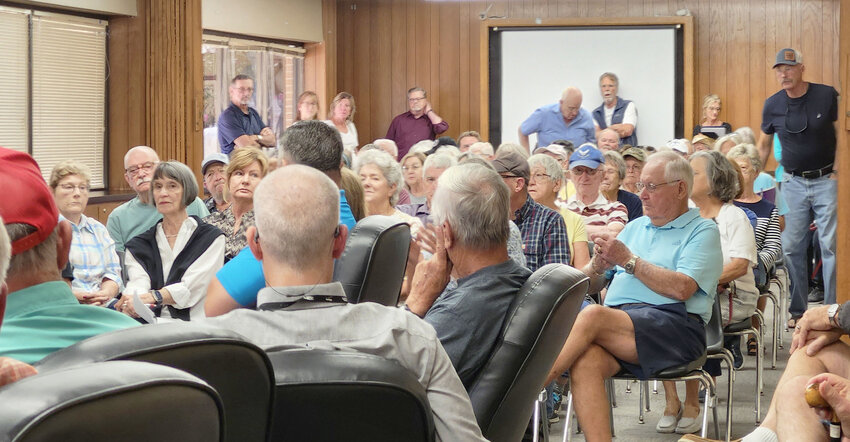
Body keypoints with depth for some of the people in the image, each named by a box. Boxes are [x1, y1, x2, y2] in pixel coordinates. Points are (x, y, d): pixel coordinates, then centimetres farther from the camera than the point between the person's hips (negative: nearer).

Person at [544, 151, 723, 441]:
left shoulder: (702, 231, 9)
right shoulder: (634, 228, 28)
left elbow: (682, 288, -10)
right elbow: (588, 285, 26)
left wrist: (628, 260, -4)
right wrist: (599, 263, 3)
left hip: (673, 324, -5)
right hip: (616, 321, 5)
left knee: (592, 316, -31)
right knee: (585, 360, -31)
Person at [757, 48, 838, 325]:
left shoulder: (827, 96, -6)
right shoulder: (773, 105, 1)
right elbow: (763, 145, 14)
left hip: (826, 180, -3)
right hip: (793, 183, 3)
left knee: (831, 245, -5)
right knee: (791, 248, 2)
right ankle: (797, 310, 12)